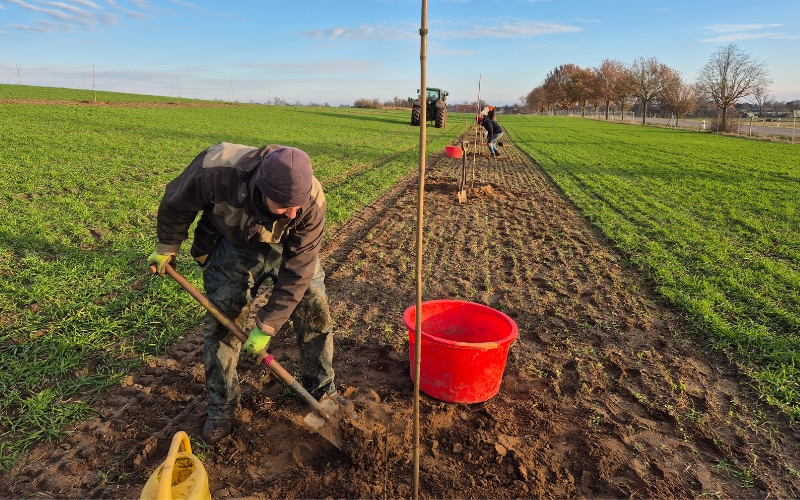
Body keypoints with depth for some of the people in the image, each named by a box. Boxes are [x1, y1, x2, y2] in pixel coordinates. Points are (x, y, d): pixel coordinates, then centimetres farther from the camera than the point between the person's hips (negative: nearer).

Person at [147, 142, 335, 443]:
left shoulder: (312, 200, -36)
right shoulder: (215, 169, -38)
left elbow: (297, 272, -29)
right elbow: (177, 202, -14)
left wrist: (267, 326, -25)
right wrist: (166, 247, -1)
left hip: (289, 248, 0)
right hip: (233, 245, 0)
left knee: (315, 313, -4)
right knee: (221, 323, -3)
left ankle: (321, 393, 18)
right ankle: (221, 407, 18)